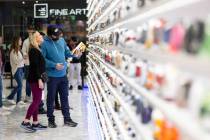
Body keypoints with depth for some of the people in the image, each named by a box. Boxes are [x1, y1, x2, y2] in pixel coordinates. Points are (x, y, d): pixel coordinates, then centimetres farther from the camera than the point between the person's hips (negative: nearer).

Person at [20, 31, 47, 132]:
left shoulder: (37, 50, 17)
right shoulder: (33, 51, -12)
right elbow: (35, 66, -19)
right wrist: (39, 79, -22)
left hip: (37, 78, 10)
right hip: (35, 79, -10)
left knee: (37, 101, 10)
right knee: (37, 100, -10)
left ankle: (35, 123, 14)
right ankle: (25, 122, -7)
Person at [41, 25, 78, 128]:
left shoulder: (62, 40, 3)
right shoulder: (45, 43, -13)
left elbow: (67, 53, 13)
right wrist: (54, 65, -24)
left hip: (63, 74, 5)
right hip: (52, 76, -5)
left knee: (65, 97, 12)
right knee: (51, 98, 7)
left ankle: (67, 118, 21)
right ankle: (51, 119, 20)